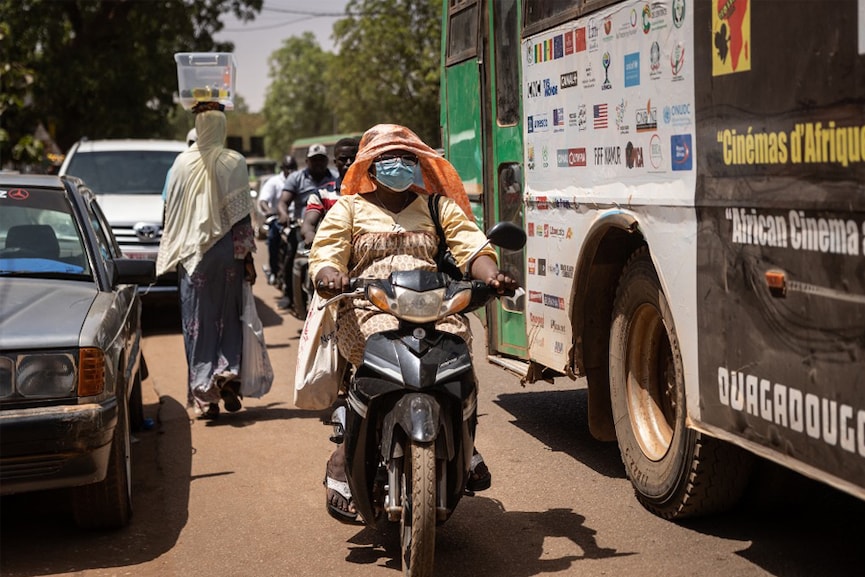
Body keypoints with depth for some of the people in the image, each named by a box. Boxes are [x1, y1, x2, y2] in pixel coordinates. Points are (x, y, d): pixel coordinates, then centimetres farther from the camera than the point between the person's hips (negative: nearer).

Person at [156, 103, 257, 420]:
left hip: (191, 252, 1)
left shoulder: (182, 162, 1)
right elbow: (241, 214, -6)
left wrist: (173, 253, 17)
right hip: (226, 251, -1)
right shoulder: (234, 162, -4)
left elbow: (171, 210, 6)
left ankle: (203, 394, 2)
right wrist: (247, 256, -1)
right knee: (229, 318, 14)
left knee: (198, 323, 5)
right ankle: (228, 373, -1)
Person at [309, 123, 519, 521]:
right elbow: (325, 254, 9)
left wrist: (492, 275, -12)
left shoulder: (439, 207, 26)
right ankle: (342, 464, -25)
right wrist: (330, 276, -17)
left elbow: (473, 246, 12)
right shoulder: (348, 208, 22)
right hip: (368, 311, -2)